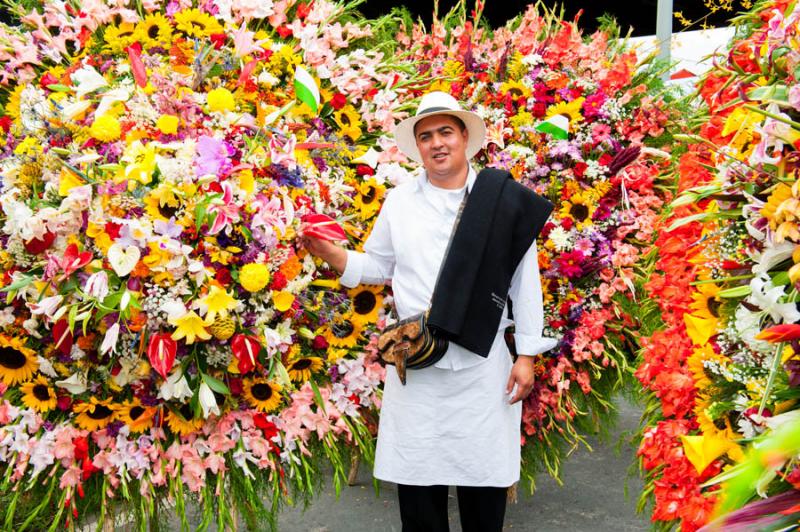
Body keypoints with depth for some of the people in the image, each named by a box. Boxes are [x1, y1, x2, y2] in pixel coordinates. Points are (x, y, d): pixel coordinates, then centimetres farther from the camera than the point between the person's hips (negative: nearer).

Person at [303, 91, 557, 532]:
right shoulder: (399, 201, 8)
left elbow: (524, 280, 1)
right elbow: (378, 266, 14)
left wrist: (526, 354, -2)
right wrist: (331, 254, -5)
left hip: (483, 363, -1)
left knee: (484, 475, 7)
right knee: (417, 479, 7)